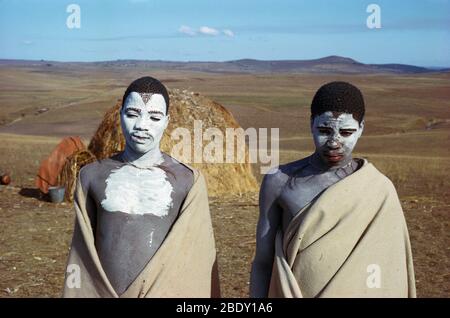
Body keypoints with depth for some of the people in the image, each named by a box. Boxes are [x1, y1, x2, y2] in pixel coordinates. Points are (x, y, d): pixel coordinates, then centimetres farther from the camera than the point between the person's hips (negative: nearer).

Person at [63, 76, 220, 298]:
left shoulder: (188, 181, -6)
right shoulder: (92, 176, 0)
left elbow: (199, 258, -5)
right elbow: (84, 253, 6)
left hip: (165, 292, -1)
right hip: (100, 292, 2)